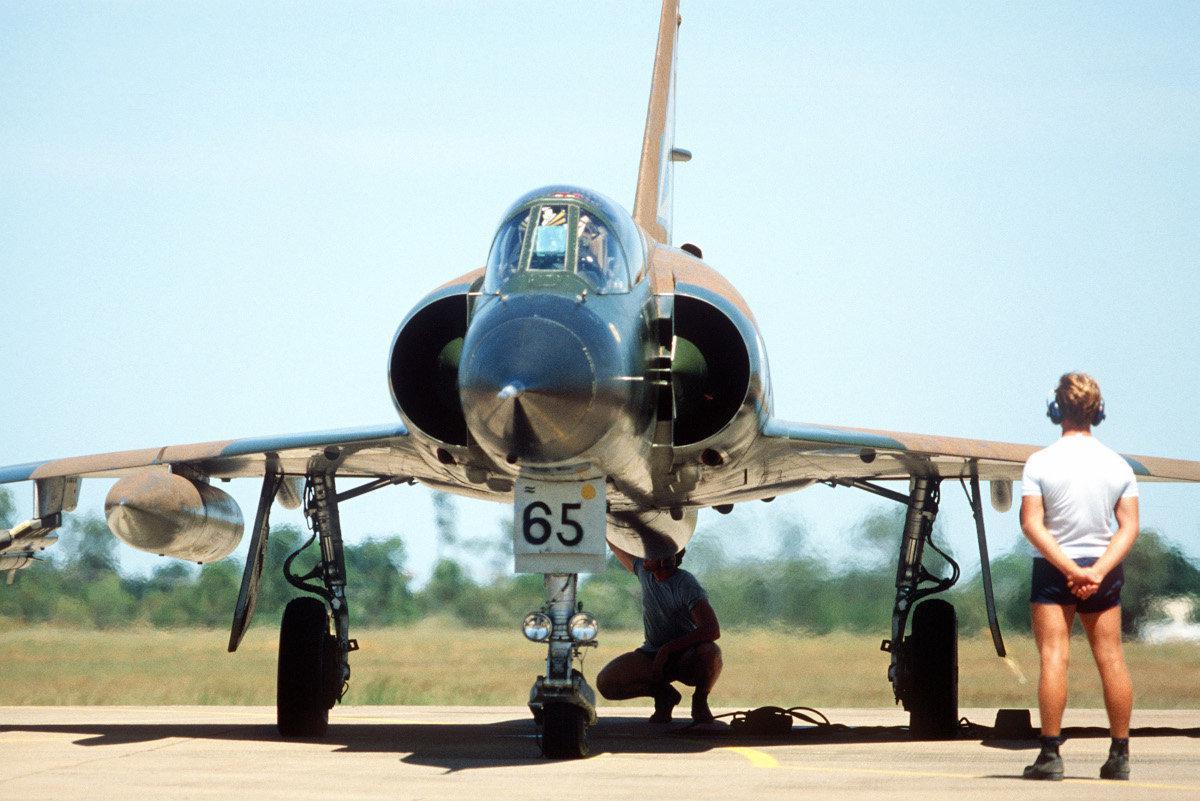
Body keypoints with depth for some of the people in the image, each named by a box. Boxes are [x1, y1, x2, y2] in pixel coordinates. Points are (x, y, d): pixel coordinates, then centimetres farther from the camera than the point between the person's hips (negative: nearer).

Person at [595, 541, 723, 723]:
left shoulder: (687, 586, -20)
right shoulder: (644, 570, -1)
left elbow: (713, 630, -32)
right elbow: (617, 546, 18)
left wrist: (667, 649, -32)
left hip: (686, 657, -5)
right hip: (651, 656, 5)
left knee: (710, 653, -40)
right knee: (605, 683, -21)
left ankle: (700, 701, -7)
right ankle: (663, 693, 5)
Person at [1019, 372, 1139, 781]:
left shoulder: (1040, 463, -9)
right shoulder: (1118, 466, 0)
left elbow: (1031, 525, -14)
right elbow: (1129, 526, -6)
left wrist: (1070, 569, -14)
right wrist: (1097, 571, -13)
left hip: (1053, 569, -3)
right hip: (1104, 568, 3)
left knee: (1054, 657, -3)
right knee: (1111, 659, 6)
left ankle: (1051, 753, -8)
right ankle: (1120, 754, 9)